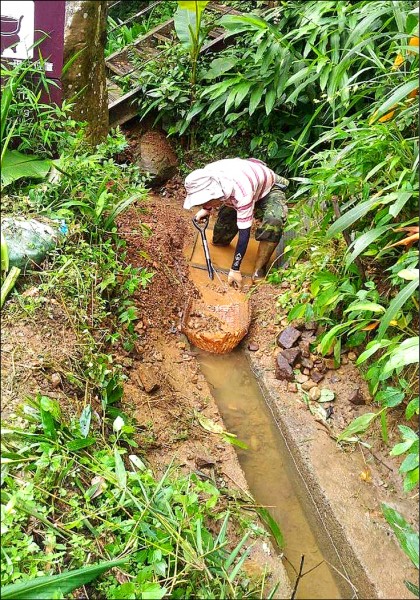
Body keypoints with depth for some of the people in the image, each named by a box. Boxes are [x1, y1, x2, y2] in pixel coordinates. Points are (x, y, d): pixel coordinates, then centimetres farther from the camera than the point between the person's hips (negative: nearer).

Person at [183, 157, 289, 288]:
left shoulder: (242, 194, -45)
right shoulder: (207, 176, -26)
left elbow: (244, 233, -38)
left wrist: (235, 269, -34)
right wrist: (206, 209, -11)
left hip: (269, 188, -6)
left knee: (273, 222, -33)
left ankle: (259, 272, -20)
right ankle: (219, 242, 34)